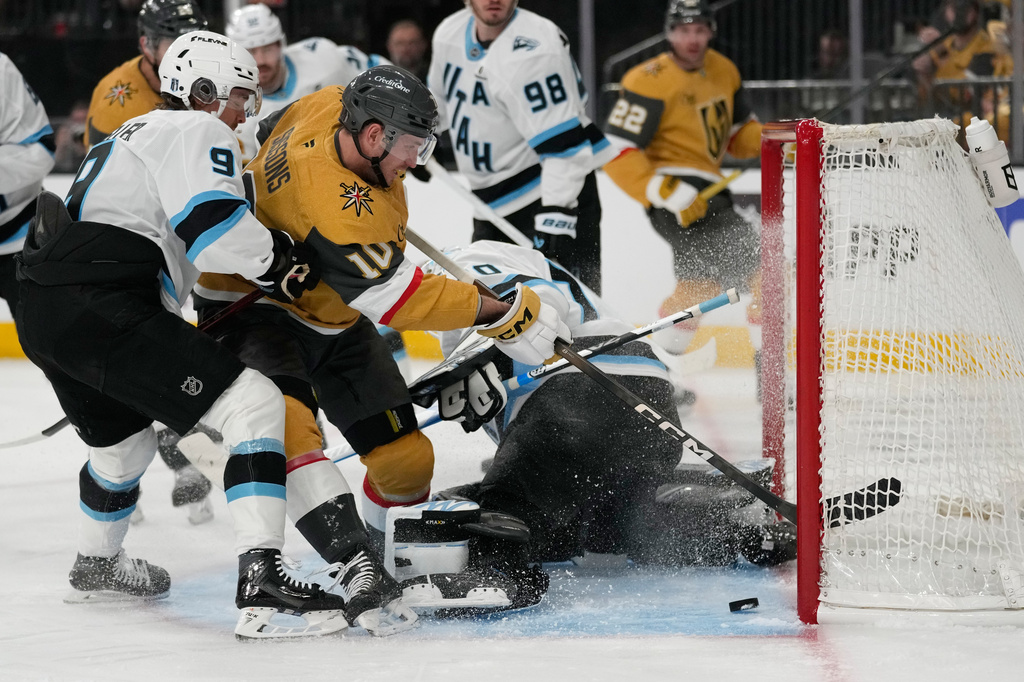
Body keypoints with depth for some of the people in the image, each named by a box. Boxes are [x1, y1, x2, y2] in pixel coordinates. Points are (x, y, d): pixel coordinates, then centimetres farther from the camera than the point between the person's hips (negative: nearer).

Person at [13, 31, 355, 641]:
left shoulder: (139, 132, 31)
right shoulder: (197, 133, 0)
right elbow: (213, 223, -15)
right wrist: (278, 259, -1)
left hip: (41, 314, 10)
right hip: (101, 309, -10)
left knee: (124, 439, 35)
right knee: (255, 404, -13)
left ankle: (97, 566, 58)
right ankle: (262, 583, -27)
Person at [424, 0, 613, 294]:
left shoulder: (531, 51, -23)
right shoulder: (451, 33, 3)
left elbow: (562, 142, -28)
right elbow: (441, 94, 26)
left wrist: (556, 215, -33)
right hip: (493, 198, 9)